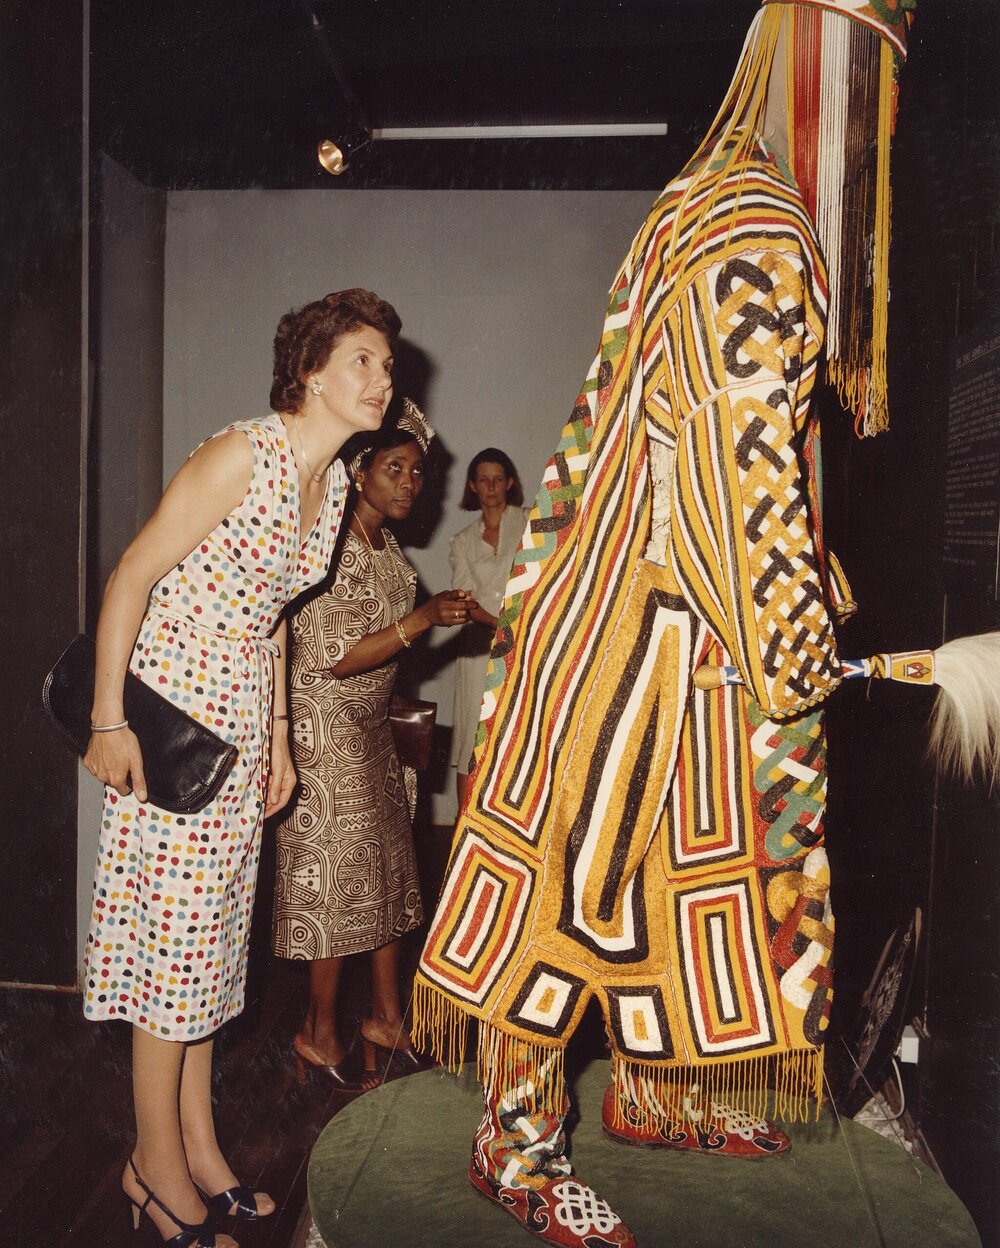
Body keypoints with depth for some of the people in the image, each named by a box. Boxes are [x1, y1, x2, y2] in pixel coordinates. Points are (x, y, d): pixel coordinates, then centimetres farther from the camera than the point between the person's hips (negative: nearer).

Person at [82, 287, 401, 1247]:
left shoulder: (333, 481, 8)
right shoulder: (244, 454, -16)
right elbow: (133, 575, -16)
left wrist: (277, 732, 15)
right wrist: (108, 722, -18)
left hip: (243, 720, 8)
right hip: (174, 710, -8)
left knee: (212, 928, 14)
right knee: (173, 926, 1)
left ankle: (198, 1149, 29)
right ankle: (157, 1161, 20)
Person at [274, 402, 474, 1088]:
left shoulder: (389, 548, 9)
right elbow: (336, 657, -23)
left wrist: (446, 616, 7)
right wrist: (424, 618, -25)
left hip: (372, 728, 9)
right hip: (326, 729, -8)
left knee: (388, 867, 12)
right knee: (338, 875, 0)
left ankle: (387, 1015, 27)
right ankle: (320, 1033, 17)